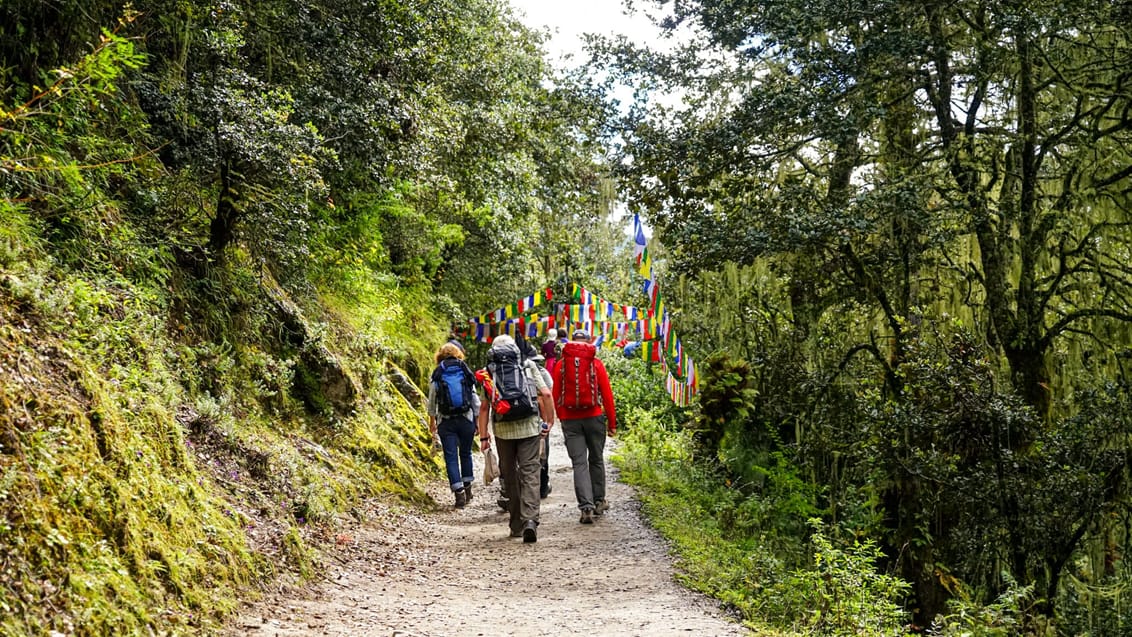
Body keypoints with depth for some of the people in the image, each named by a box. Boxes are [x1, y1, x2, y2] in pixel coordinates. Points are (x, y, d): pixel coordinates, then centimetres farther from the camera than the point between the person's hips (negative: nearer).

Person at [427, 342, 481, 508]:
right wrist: (479, 421, 11)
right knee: (466, 453, 17)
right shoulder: (466, 373, 1)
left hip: (446, 421, -1)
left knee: (451, 457, 1)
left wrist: (432, 421, 20)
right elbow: (475, 399, 2)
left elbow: (432, 402, 6)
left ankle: (459, 493, -6)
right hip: (466, 419, 1)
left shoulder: (436, 377, -1)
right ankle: (467, 487, 24)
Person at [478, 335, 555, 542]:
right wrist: (549, 421, 9)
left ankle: (516, 525, 17)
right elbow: (546, 394, 1)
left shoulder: (489, 371, 6)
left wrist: (483, 435, 4)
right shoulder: (528, 366, 8)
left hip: (503, 430, 1)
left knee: (510, 476, 12)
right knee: (529, 474, -2)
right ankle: (530, 519, -21)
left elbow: (484, 406, 1)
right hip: (529, 426, 0)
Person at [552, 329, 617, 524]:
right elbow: (607, 394, -2)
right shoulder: (596, 363, -1)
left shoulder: (561, 365, 2)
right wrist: (612, 422, 4)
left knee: (579, 463, 0)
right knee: (596, 460, 16)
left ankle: (586, 507, -11)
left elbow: (556, 395, 3)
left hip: (570, 420, 0)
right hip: (594, 417, 0)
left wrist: (561, 418, 14)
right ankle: (599, 501, 26)